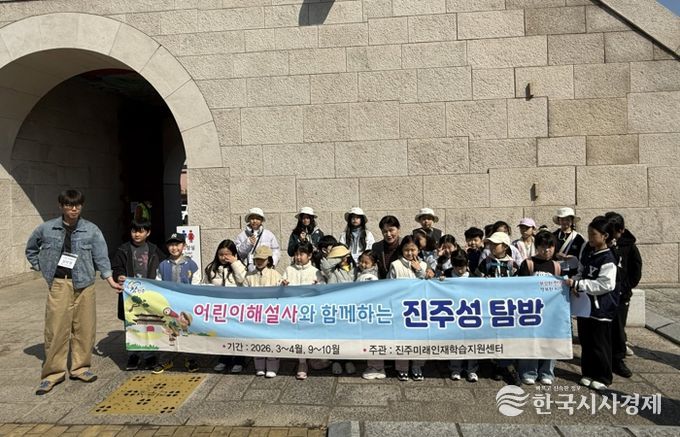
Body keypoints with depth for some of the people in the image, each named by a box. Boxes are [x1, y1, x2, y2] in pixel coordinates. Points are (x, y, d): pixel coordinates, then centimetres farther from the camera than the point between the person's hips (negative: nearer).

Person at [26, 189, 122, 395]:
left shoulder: (91, 230, 0)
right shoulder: (46, 228, 3)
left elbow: (101, 257, -1)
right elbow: (31, 249, 20)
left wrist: (111, 281, -8)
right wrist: (41, 268, 10)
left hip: (84, 284, 1)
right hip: (59, 284, 0)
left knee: (85, 328, 6)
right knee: (56, 329, 0)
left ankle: (80, 368, 21)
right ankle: (53, 373, 14)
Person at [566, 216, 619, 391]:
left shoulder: (608, 259, -18)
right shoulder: (587, 249, 4)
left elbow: (604, 285, -23)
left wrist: (577, 284, -24)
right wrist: (575, 282, -6)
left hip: (601, 308, -7)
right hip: (584, 304, 7)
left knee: (600, 344, 5)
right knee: (585, 341, 16)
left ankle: (603, 377, 21)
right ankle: (588, 373, 29)